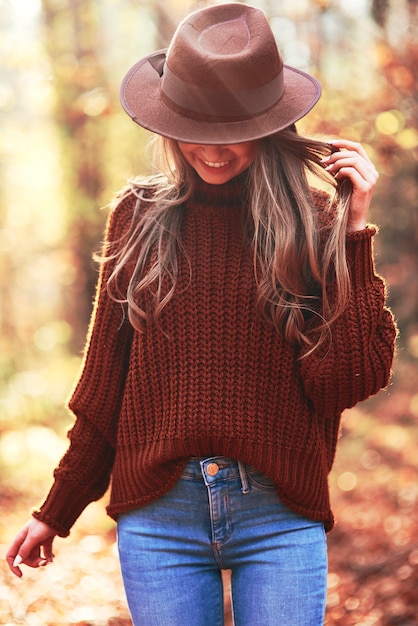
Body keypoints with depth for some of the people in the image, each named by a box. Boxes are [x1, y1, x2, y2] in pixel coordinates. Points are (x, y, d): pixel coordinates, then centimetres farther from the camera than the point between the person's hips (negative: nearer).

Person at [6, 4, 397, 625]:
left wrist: (352, 233, -10)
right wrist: (55, 513, 15)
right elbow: (105, 383, 11)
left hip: (281, 519, -1)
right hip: (158, 514, 1)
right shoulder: (140, 216, 4)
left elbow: (350, 380, -7)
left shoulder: (315, 218, 0)